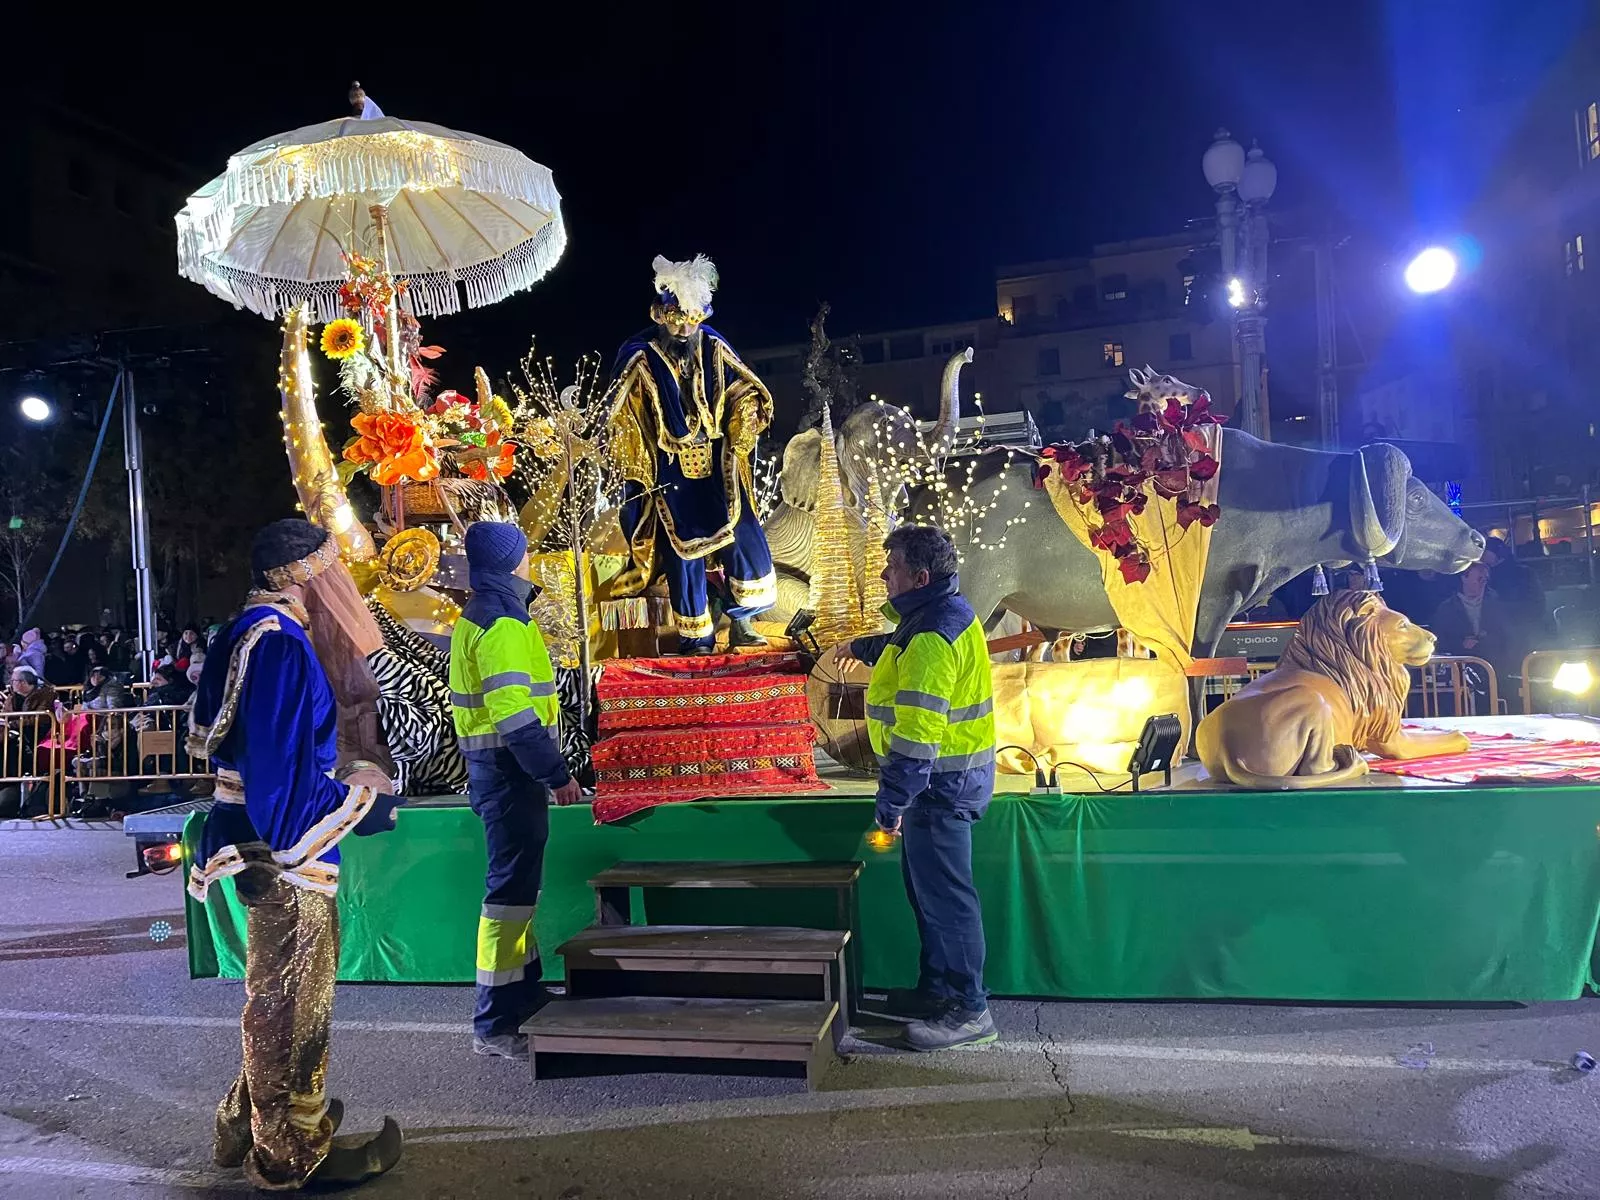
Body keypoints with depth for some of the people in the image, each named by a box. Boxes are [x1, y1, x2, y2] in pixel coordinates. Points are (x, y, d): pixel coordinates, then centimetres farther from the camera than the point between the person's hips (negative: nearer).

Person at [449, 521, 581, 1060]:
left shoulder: (480, 614, 15)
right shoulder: (502, 623, -17)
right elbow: (514, 713, -25)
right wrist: (557, 774, -20)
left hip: (497, 768, 10)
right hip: (508, 769, -10)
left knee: (518, 882, 18)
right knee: (512, 888, -5)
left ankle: (525, 992, 31)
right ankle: (495, 1025, 3)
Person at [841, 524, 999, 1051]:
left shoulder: (932, 636, -24)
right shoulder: (944, 613, 10)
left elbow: (917, 732, -29)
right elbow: (903, 647, 35)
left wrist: (893, 798, -26)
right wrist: (862, 646, 51)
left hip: (941, 781, -11)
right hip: (952, 773, 11)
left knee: (943, 893, -1)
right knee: (927, 885, 20)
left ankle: (968, 1011, 11)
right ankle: (937, 989, 33)